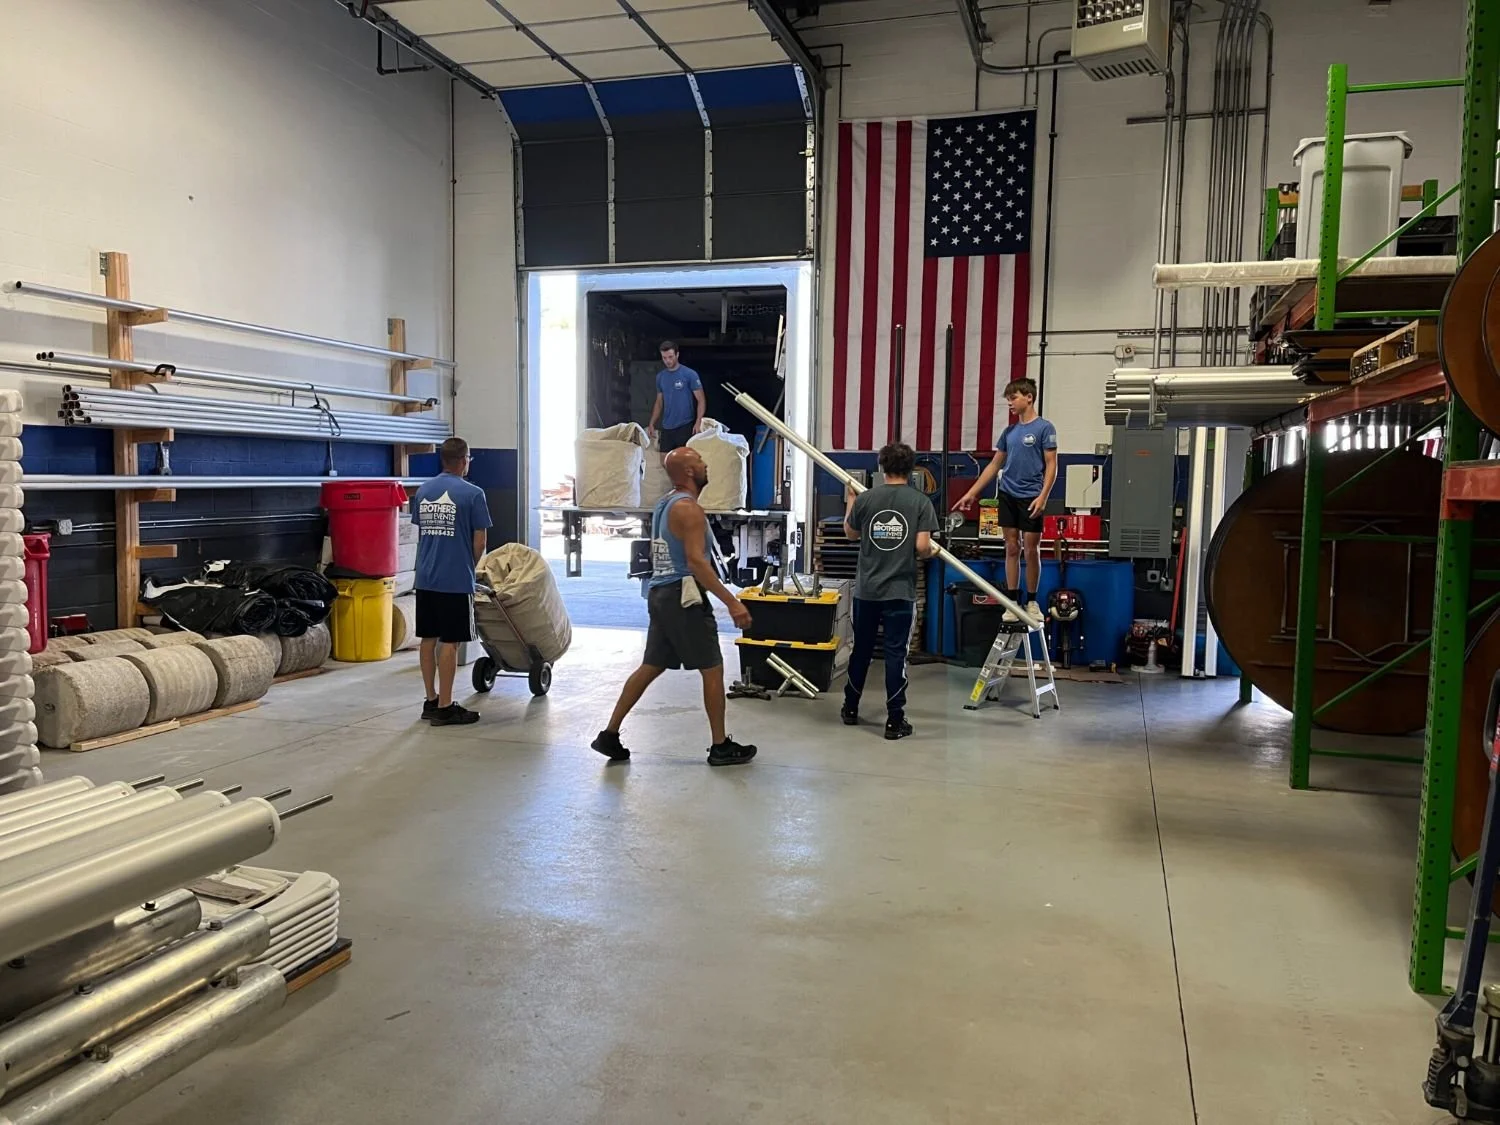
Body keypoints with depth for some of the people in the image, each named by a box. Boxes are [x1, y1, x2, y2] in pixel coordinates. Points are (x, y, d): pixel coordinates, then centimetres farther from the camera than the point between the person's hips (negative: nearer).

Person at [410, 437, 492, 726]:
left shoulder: (423, 491, 9)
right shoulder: (472, 493, -9)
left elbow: (420, 534, 16)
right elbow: (479, 541, -7)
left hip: (426, 579, 6)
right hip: (456, 580, -6)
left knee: (429, 639, 12)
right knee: (449, 642, -2)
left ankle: (431, 701, 20)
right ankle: (444, 708, 2)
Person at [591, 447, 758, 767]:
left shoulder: (665, 503, 15)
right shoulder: (688, 508, -15)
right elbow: (696, 562, -24)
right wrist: (732, 602, -27)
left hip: (662, 593, 9)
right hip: (683, 596, -9)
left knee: (650, 667, 13)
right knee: (712, 669, 0)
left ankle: (609, 735, 14)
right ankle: (721, 747, 8)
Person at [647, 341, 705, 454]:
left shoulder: (690, 374, -7)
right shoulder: (660, 377, 9)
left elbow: (701, 400, -7)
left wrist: (698, 422, -18)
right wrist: (652, 424, 12)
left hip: (685, 425, -5)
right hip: (667, 427, 5)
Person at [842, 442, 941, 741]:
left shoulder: (865, 498, -2)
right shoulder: (920, 502, -7)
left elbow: (851, 533, 14)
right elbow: (921, 547, -14)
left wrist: (851, 499, 29)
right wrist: (934, 551, 9)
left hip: (866, 589, 2)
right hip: (900, 591, -2)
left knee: (861, 649, 16)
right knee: (896, 654, 3)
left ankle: (850, 708, 30)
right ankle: (895, 720, 5)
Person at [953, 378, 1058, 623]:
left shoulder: (1044, 428, -6)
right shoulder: (1009, 431, 11)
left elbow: (1051, 465, -9)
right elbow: (994, 465, 15)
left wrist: (1043, 496, -19)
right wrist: (971, 493, 12)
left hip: (1031, 498, -5)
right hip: (1007, 495, 5)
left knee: (1031, 550, 2)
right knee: (1012, 549, 7)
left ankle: (1031, 601, 14)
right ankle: (1012, 601, 13)